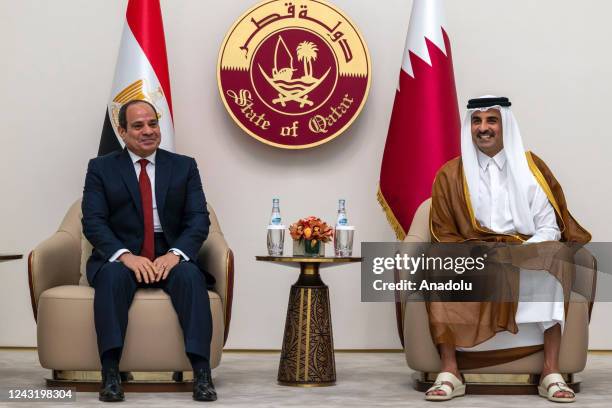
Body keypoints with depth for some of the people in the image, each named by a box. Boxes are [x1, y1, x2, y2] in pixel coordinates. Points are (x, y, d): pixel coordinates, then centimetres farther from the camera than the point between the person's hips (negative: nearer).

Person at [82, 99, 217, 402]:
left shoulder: (184, 166, 10)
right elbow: (93, 221, -4)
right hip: (120, 256, -1)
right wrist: (125, 255, -22)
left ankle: (202, 374, -35)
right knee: (113, 276, -35)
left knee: (191, 275, -32)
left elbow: (198, 219, 1)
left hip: (170, 256, 1)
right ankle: (110, 374, -36)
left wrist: (175, 253, -19)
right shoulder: (101, 168, 7)